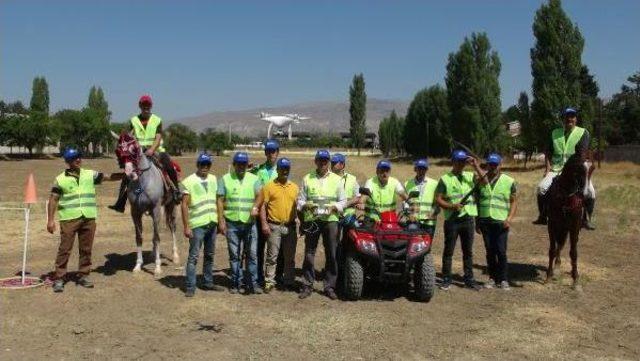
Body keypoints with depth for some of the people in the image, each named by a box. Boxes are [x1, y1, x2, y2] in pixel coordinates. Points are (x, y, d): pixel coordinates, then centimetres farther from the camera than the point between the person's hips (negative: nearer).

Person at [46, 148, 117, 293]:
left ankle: (83, 276, 19)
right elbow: (53, 199, 2)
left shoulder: (90, 175, 11)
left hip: (89, 217, 3)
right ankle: (59, 278, 5)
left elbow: (109, 177, 9)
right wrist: (50, 220, -4)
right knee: (65, 249, -2)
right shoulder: (60, 179, 3)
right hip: (69, 219, -3)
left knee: (86, 249, 8)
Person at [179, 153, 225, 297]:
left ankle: (208, 282, 26)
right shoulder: (188, 182, -8)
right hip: (197, 224, -6)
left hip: (212, 223, 6)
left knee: (209, 255, 14)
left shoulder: (214, 180, 9)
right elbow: (184, 205, -10)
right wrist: (186, 227, -14)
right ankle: (190, 287, 5)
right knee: (193, 256, -2)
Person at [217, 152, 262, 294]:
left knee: (252, 254, 1)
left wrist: (255, 207, -28)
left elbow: (259, 195, -7)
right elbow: (220, 201, 2)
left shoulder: (254, 179, 7)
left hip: (250, 223, 1)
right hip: (232, 223, 0)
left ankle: (252, 283, 8)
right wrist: (221, 220, -6)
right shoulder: (225, 179, 5)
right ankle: (236, 283, 16)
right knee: (234, 255, 7)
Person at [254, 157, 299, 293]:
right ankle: (269, 282, 10)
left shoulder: (294, 187, 11)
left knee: (290, 257, 9)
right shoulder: (269, 186, 0)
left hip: (290, 227, 3)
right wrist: (264, 224, -11)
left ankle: (289, 282, 19)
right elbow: (263, 206, -2)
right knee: (272, 256, 2)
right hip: (274, 226, -3)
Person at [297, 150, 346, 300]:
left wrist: (334, 207, -11)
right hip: (311, 219, 0)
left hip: (330, 220, 0)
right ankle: (308, 285, 12)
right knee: (309, 253, 2)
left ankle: (329, 286, 11)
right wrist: (307, 206, -12)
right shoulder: (307, 179, 9)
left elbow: (343, 201, 9)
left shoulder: (336, 179, 9)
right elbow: (300, 199, 9)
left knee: (331, 254, 2)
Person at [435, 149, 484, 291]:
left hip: (468, 218, 4)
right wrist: (452, 206, -18)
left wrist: (476, 166, -10)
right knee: (449, 251, 3)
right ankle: (446, 280, 10)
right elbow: (438, 199, -5)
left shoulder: (470, 176, 10)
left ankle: (469, 279, 19)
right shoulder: (445, 179, 0)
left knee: (468, 251, 10)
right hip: (452, 219, -3)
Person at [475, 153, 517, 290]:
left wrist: (509, 219, -9)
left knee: (501, 251, -6)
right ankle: (492, 278, 15)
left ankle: (503, 279, 5)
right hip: (485, 221, 2)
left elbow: (513, 202, 6)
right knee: (490, 251, 6)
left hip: (501, 222, -2)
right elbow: (476, 201, 13)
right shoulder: (481, 181, 9)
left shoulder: (509, 181, 4)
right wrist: (477, 222, 9)